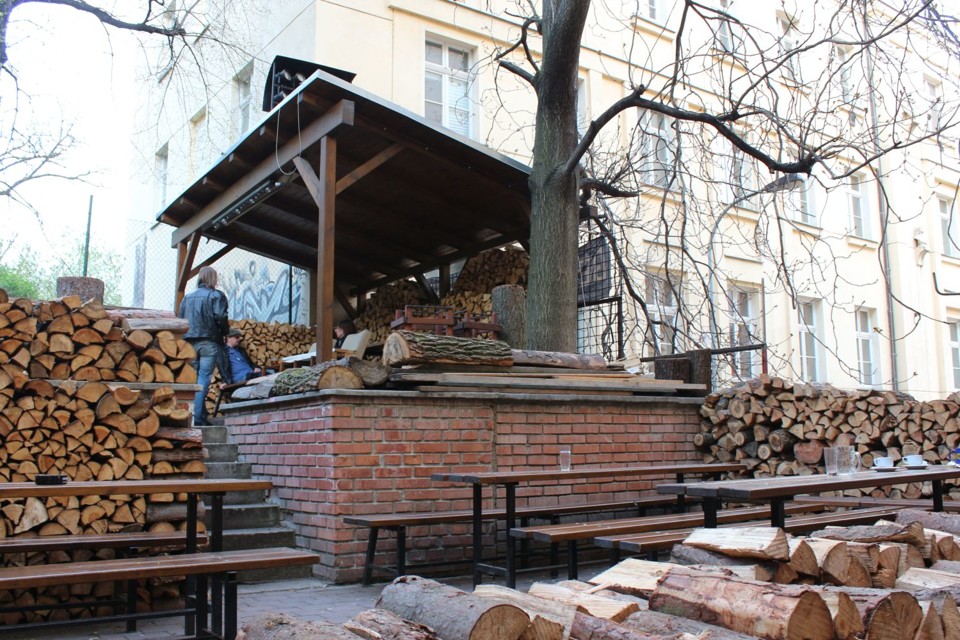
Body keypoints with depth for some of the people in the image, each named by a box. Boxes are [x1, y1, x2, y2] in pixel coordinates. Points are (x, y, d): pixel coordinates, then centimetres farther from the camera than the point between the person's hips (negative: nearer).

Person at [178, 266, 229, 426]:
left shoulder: (187, 297, 15)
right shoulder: (216, 295, -2)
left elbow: (180, 318, 12)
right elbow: (220, 318, -12)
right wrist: (225, 331, 5)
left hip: (190, 343, 5)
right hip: (209, 342, -5)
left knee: (193, 379, 11)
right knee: (204, 379, -7)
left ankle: (201, 416, 13)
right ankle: (198, 417, -13)